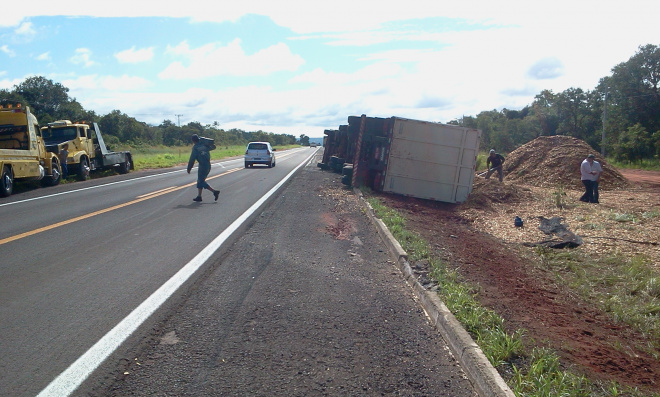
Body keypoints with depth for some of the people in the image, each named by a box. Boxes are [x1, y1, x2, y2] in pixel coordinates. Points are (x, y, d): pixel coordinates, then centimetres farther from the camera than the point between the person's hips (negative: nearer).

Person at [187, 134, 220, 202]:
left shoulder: (195, 147, -8)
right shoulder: (204, 145, 11)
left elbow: (192, 159, -10)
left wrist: (189, 168, -2)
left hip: (202, 166, -8)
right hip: (208, 165, 8)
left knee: (201, 181, -1)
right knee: (200, 181, 15)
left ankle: (215, 191, -8)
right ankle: (199, 196, 15)